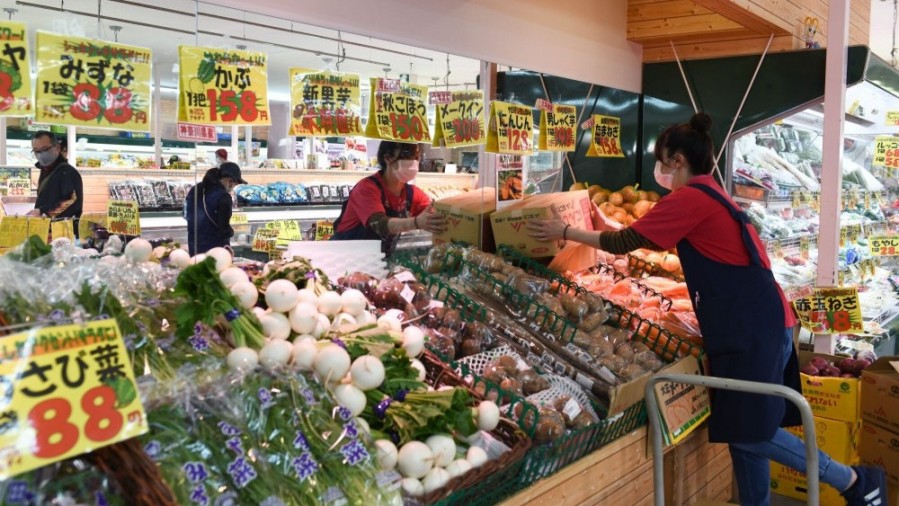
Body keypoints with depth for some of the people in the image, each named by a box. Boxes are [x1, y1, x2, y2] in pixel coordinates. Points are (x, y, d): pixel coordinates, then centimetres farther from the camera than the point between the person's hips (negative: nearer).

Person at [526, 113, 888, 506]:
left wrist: (565, 232, -2)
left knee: (749, 431, -3)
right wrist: (608, 227, 27)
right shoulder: (709, 195, 18)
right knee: (744, 428, 12)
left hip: (750, 328, -10)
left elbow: (628, 243, -11)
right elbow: (646, 236, 27)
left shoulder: (690, 198, -12)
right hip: (756, 324, 10)